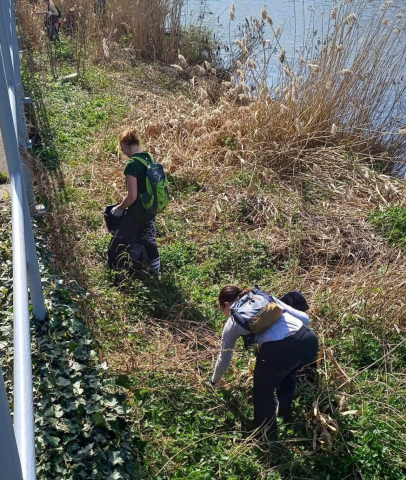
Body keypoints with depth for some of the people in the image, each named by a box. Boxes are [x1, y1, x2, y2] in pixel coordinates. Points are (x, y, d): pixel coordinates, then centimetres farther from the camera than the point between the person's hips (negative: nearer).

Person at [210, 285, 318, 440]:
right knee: (287, 370, 38)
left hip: (278, 350, -5)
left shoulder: (233, 321, 20)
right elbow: (304, 318, 23)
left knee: (263, 391, 25)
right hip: (309, 341, 5)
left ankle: (267, 437, 36)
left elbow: (224, 358, 32)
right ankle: (287, 418, 51)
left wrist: (214, 381, 51)